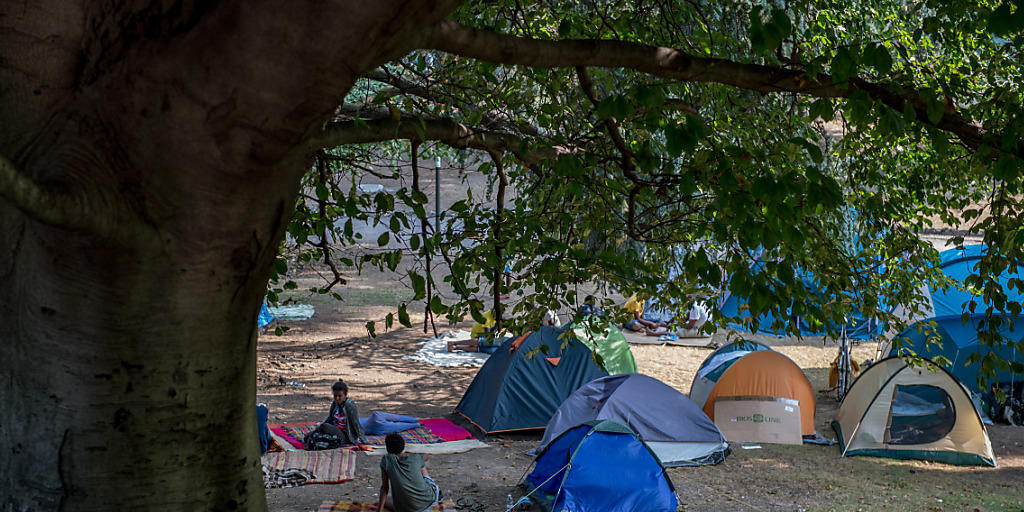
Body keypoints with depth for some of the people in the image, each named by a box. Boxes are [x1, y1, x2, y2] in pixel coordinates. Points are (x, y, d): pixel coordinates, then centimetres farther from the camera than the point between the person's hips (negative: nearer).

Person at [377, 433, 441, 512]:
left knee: (385, 501, 32)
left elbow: (384, 487, -6)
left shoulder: (386, 460, -9)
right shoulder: (417, 458, -3)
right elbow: (425, 457, 24)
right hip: (429, 500, 3)